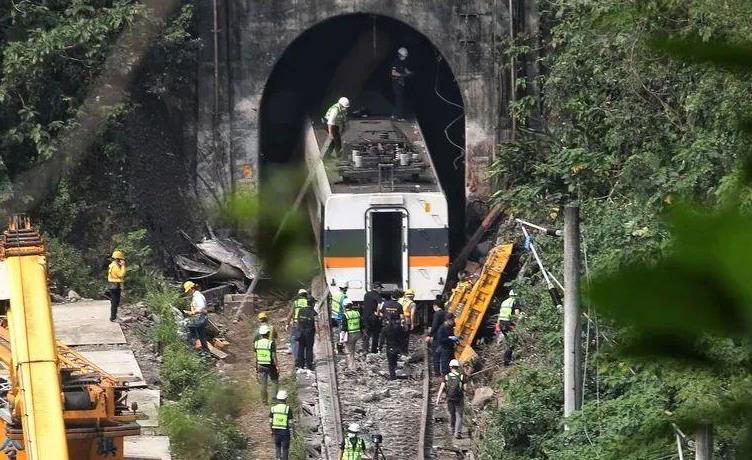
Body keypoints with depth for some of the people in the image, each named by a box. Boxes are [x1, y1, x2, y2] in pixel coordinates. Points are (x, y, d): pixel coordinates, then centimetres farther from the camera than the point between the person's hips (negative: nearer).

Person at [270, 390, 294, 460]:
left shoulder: (273, 409, -2)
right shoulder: (288, 409, -12)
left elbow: (270, 421, 3)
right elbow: (290, 423, -9)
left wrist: (271, 431, 16)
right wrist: (291, 434, 0)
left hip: (276, 431, 3)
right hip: (285, 432, -3)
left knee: (277, 446, 21)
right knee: (285, 449, 8)